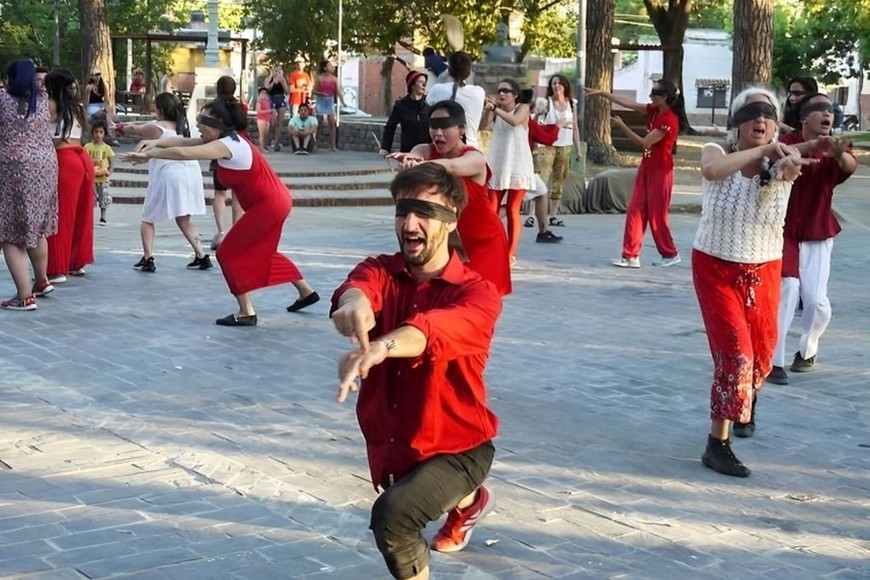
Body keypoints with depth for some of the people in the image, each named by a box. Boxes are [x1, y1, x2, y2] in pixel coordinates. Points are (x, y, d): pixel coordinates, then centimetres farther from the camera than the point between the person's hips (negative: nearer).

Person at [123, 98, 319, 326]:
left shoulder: (225, 146, -21)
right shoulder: (227, 139, 7)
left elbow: (184, 153, -29)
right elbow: (185, 141, 2)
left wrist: (148, 154, -21)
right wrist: (156, 143, -14)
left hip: (268, 205, -10)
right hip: (275, 200, 10)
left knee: (229, 252, -4)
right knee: (260, 252, 25)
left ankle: (246, 313, -1)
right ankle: (306, 292, 34)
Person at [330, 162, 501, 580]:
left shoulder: (476, 294, -21)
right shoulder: (381, 270, -8)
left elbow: (439, 329, -43)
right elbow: (361, 286, -33)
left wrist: (380, 347, -64)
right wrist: (355, 305, -58)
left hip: (457, 448, -6)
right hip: (389, 444, 6)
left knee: (392, 515, -32)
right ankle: (470, 501, 67)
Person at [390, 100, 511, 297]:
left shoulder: (475, 159, -22)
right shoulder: (425, 152, -9)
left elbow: (451, 167, -45)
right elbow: (413, 159, -34)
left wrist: (420, 165, -66)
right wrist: (409, 163, -60)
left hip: (484, 241, -4)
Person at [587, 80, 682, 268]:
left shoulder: (669, 120, -21)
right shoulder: (654, 111, 5)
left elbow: (644, 143, -20)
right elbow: (626, 102, 8)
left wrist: (622, 126, -17)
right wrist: (602, 93, 5)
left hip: (660, 172, -9)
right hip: (646, 168, 9)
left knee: (656, 216, 0)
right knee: (635, 211, 4)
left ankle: (670, 254, 17)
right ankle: (631, 256, 5)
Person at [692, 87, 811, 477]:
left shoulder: (780, 161, -10)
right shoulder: (717, 152, -11)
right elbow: (713, 170, -37)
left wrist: (785, 171, -60)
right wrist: (763, 150, -40)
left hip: (763, 272, 3)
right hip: (716, 269, -3)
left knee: (761, 355, 16)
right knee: (734, 353, -13)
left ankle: (744, 402, 49)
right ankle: (717, 445, -4)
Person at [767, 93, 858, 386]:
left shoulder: (834, 151, -6)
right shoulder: (789, 141, -10)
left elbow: (851, 166, -30)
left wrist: (839, 154, -56)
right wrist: (811, 145, -55)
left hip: (817, 236, 2)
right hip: (783, 231, -2)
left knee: (817, 301, -5)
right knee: (787, 289, -18)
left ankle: (808, 350, 26)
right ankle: (774, 361, -8)